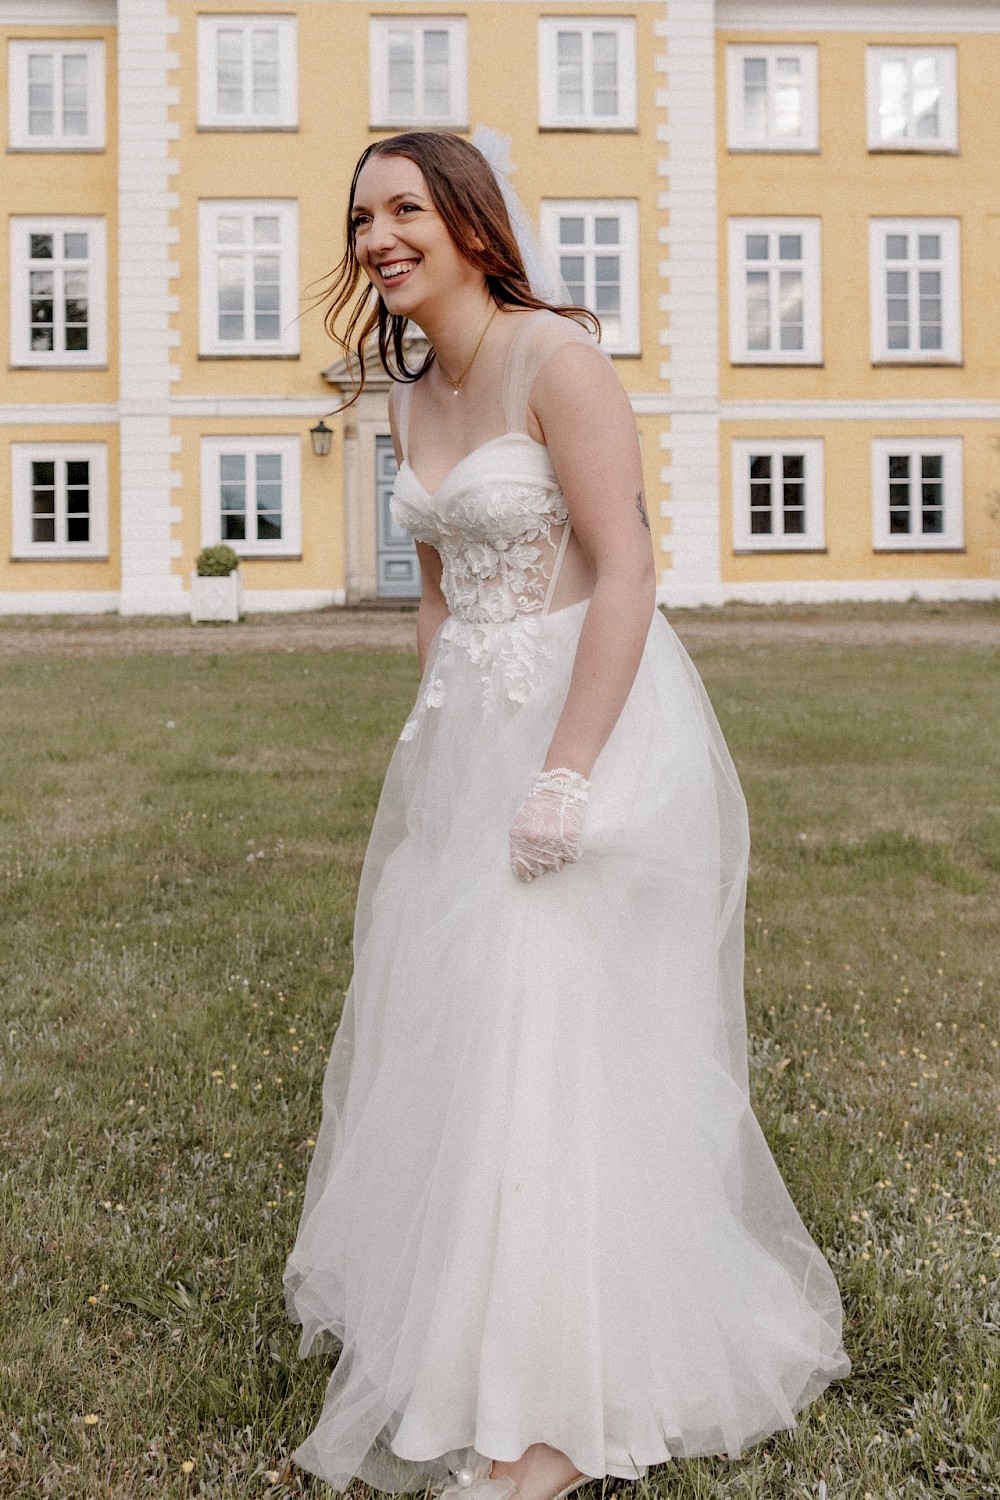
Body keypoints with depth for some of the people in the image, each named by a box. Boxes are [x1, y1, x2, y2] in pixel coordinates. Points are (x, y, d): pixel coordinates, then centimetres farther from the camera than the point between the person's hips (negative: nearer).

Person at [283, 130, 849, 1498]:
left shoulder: (554, 357, -14)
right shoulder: (414, 396, 12)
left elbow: (626, 577, -19)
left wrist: (565, 774, -24)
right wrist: (433, 746, 14)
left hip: (594, 712, -8)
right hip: (472, 725, 9)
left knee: (554, 1032, -6)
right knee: (446, 1021, 15)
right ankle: (452, 1302, 35)